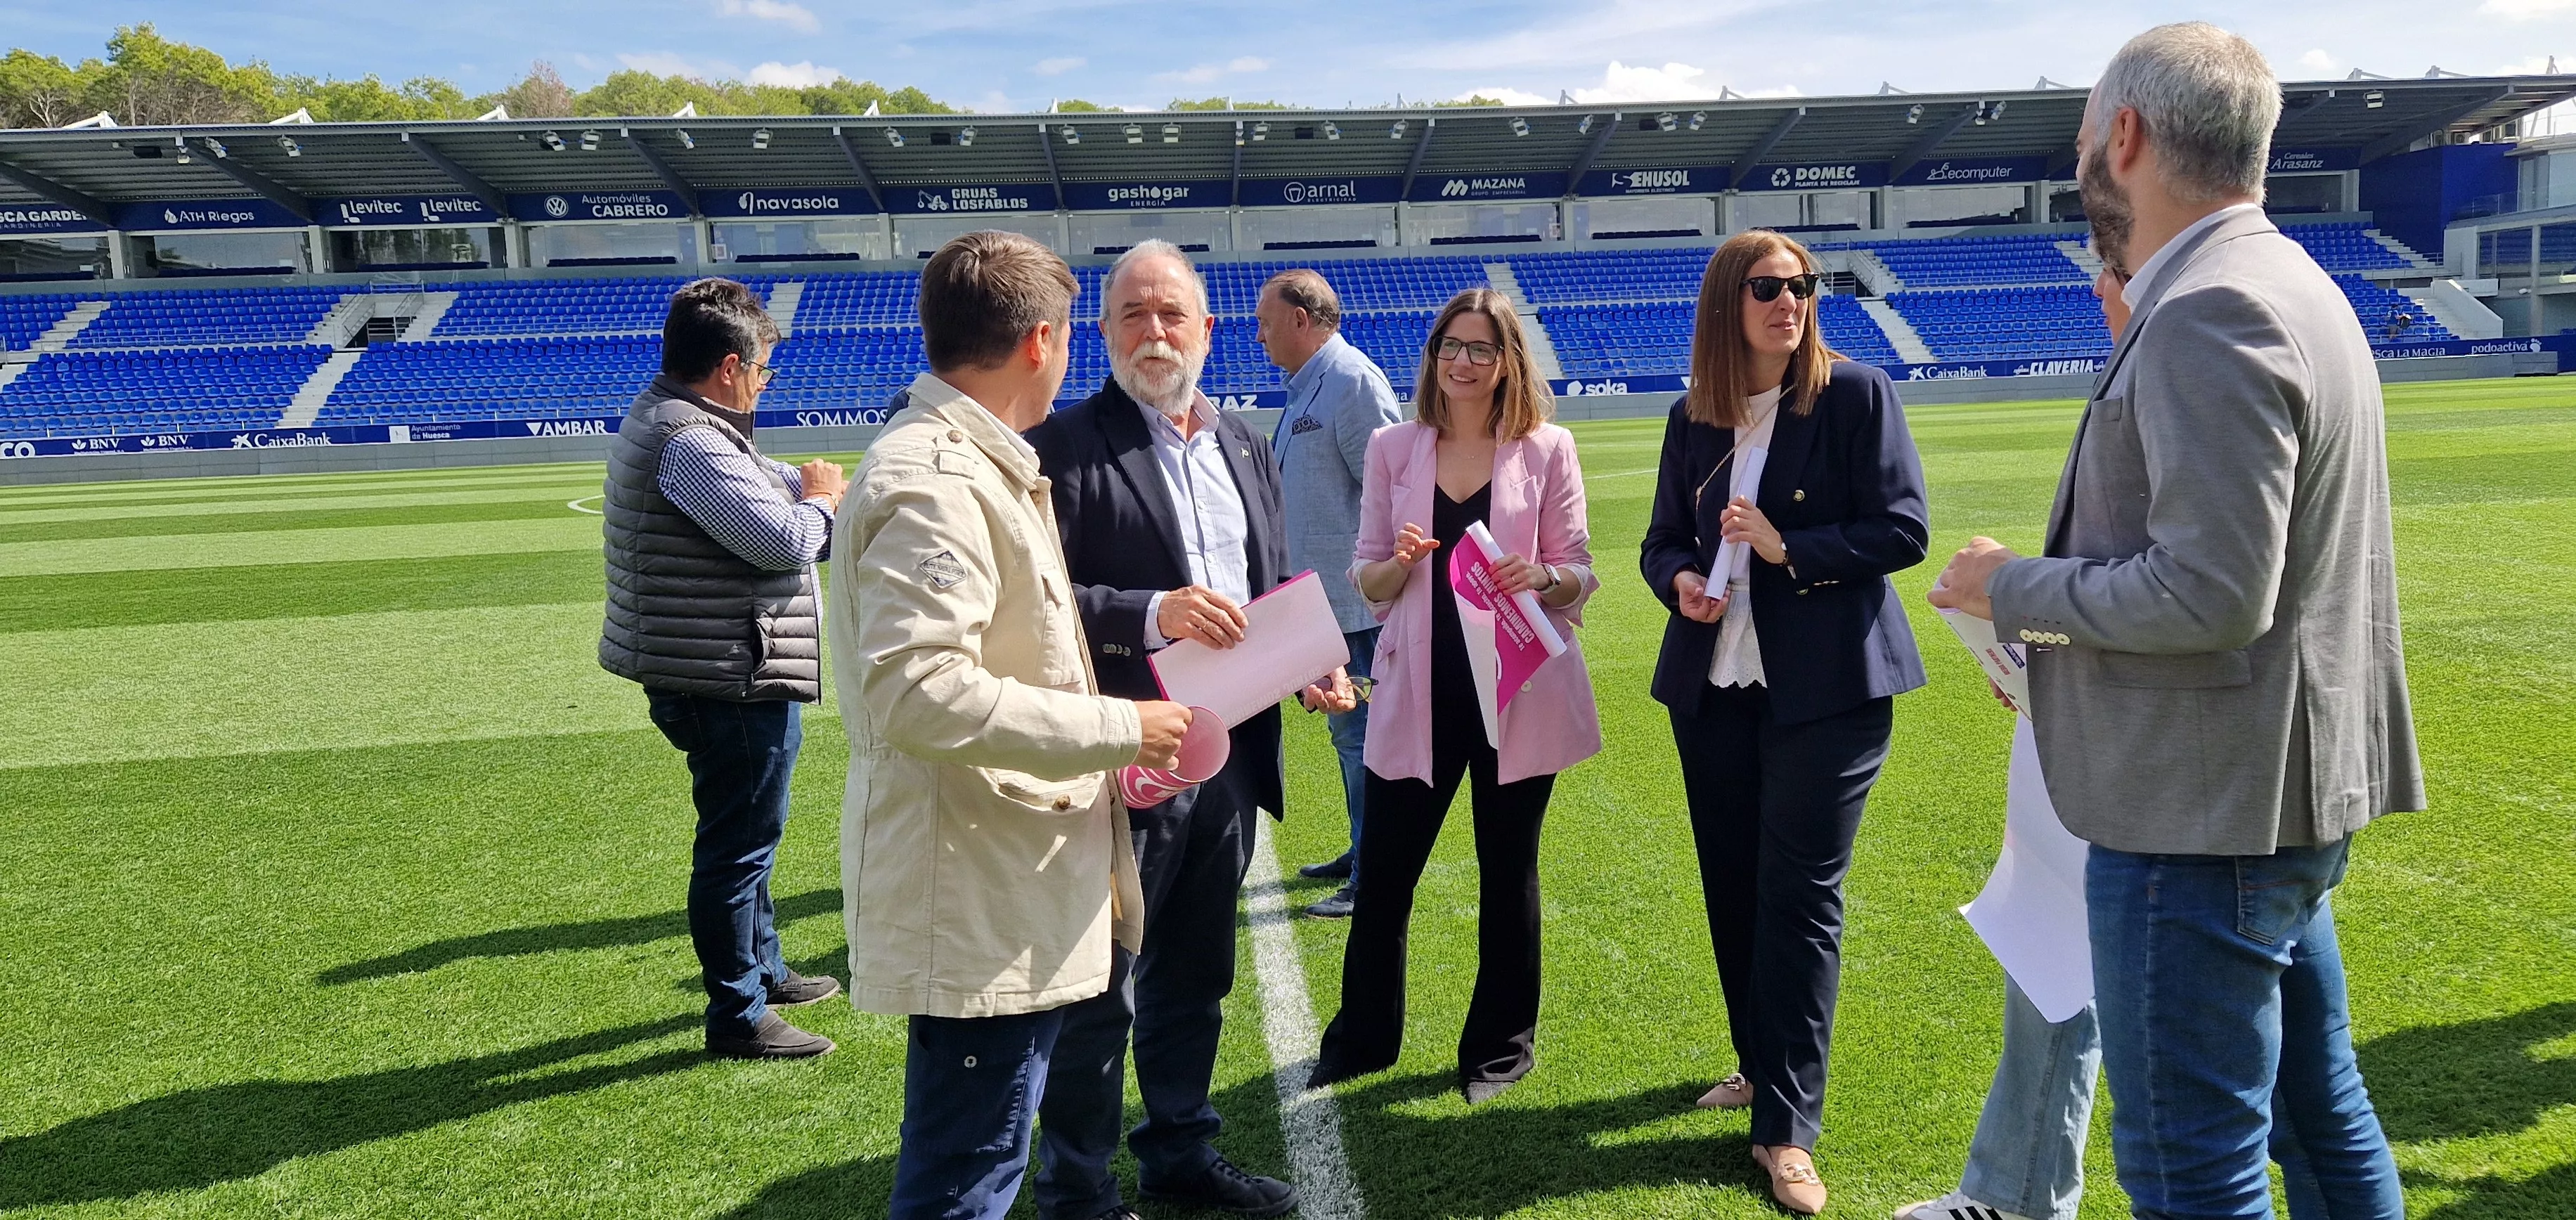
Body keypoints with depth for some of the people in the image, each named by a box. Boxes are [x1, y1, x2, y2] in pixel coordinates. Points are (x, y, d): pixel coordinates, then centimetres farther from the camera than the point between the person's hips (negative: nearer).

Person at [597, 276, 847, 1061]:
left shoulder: (670, 421, 12)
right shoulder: (691, 445, -23)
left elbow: (757, 480, 22)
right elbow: (784, 540, -26)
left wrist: (813, 487, 6)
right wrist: (820, 501, -6)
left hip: (728, 677, 11)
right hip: (733, 680, -11)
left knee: (745, 834, 24)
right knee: (739, 844, 0)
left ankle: (761, 970, 41)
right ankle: (739, 1018, 11)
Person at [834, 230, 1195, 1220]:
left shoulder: (979, 466, 14)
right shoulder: (934, 481, -20)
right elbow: (918, 691, -28)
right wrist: (1119, 729, -21)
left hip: (1027, 893, 11)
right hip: (979, 907, -11)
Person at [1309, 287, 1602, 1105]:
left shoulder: (1547, 450, 0)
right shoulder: (1392, 450, 4)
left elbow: (1581, 573, 1)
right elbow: (1367, 581, 6)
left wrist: (1542, 579, -20)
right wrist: (1398, 564, -16)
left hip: (1519, 687, -1)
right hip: (1421, 688, 1)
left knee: (1507, 869, 10)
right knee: (1383, 869, 6)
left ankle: (1500, 1045, 27)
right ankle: (1361, 1037, 27)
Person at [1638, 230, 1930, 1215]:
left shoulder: (1856, 394, -5)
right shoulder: (1694, 418, 7)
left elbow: (1904, 531, -8)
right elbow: (1662, 541, 13)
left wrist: (1790, 550, -19)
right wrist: (1680, 580, -8)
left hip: (1826, 689, -5)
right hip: (1713, 686, 5)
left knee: (1799, 897, -4)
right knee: (1733, 887, 13)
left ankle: (1787, 1129, 5)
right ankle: (1763, 1066, 34)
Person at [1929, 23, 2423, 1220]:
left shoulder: (2206, 314, -21)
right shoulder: (2290, 284, 13)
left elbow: (2209, 592, -26)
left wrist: (2011, 589, -13)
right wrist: (2060, 636, 14)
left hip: (2202, 817, -11)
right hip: (2282, 794, 11)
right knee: (2319, 1115, 23)